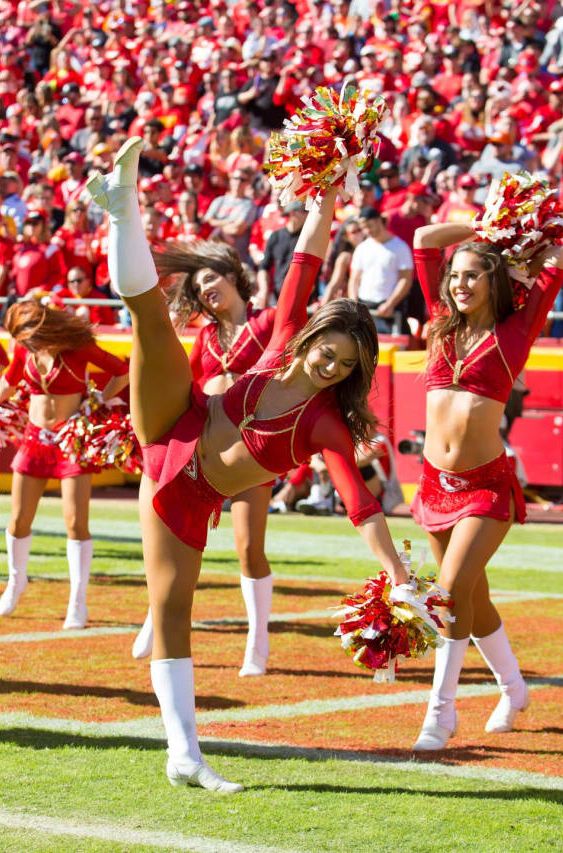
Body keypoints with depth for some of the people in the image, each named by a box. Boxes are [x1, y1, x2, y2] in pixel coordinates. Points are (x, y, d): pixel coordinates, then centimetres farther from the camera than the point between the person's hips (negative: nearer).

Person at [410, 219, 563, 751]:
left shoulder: (514, 332, -3)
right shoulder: (444, 326, 8)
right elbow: (425, 240, 11)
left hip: (487, 486, -5)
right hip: (436, 483, 5)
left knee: (453, 588, -18)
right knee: (473, 597, 16)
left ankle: (440, 714, -13)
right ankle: (513, 690, 36)